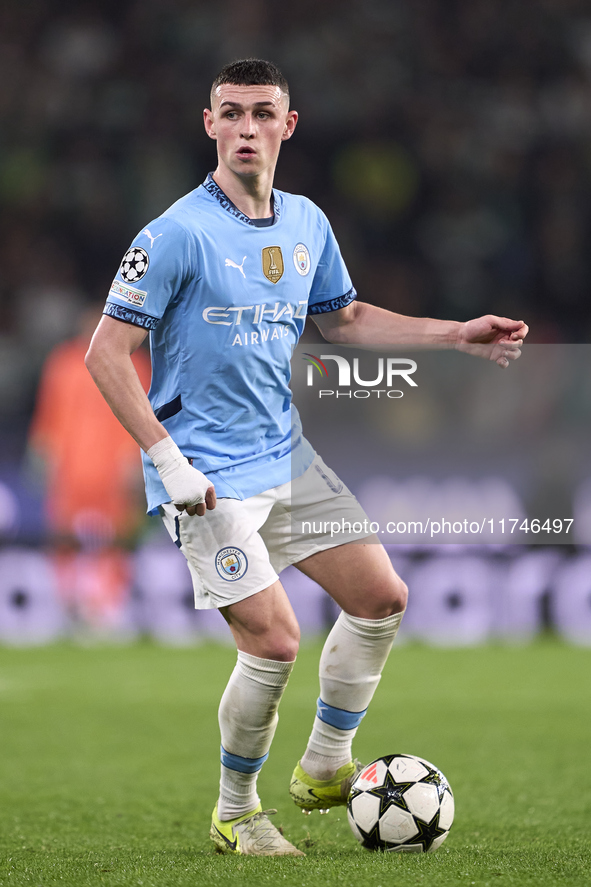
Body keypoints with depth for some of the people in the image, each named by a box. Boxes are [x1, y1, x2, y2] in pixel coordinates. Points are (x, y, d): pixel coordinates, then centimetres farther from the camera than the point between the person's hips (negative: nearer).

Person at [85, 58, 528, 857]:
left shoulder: (306, 224, 6)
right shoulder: (178, 234, -15)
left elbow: (343, 319, 22)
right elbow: (106, 352, -15)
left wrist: (456, 336, 13)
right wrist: (167, 459, -20)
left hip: (288, 455, 7)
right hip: (209, 476, -7)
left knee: (382, 597, 5)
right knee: (274, 642, -13)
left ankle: (325, 769, 22)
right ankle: (235, 814, 8)